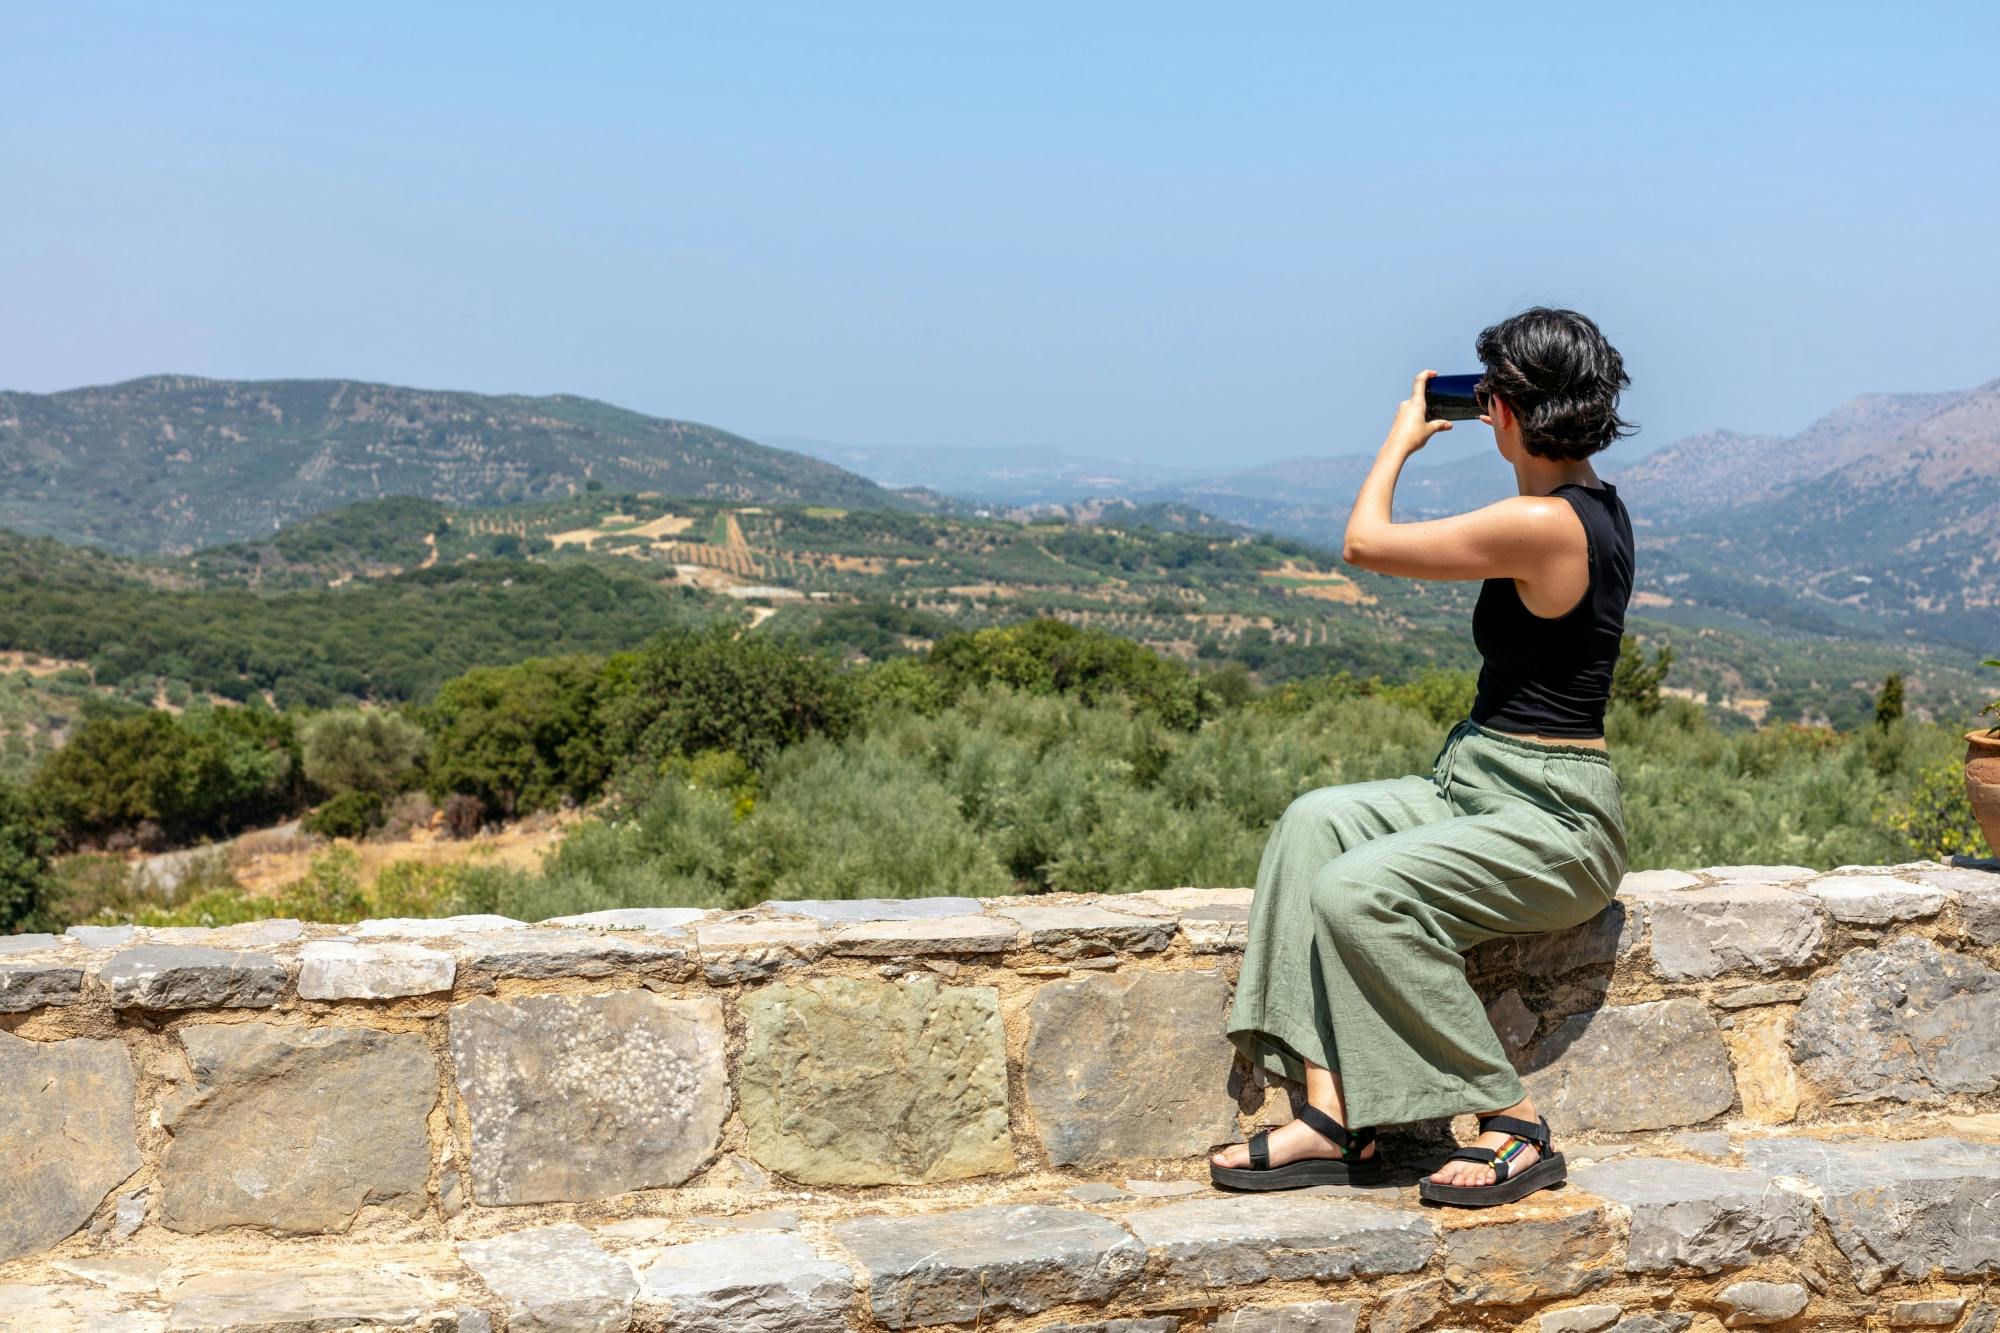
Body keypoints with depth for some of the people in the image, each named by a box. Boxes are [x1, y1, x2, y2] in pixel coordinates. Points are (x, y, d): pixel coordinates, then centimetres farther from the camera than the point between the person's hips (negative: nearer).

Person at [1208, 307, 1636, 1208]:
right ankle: (1334, 1118, -14)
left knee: (1359, 891, -26)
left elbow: (1365, 542, -12)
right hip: (1479, 787, 10)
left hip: (1553, 821, -10)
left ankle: (1516, 1128, -11)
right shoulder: (1595, 505, 9)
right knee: (1316, 824, -8)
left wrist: (1404, 436, 5)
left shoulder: (1543, 524, -21)